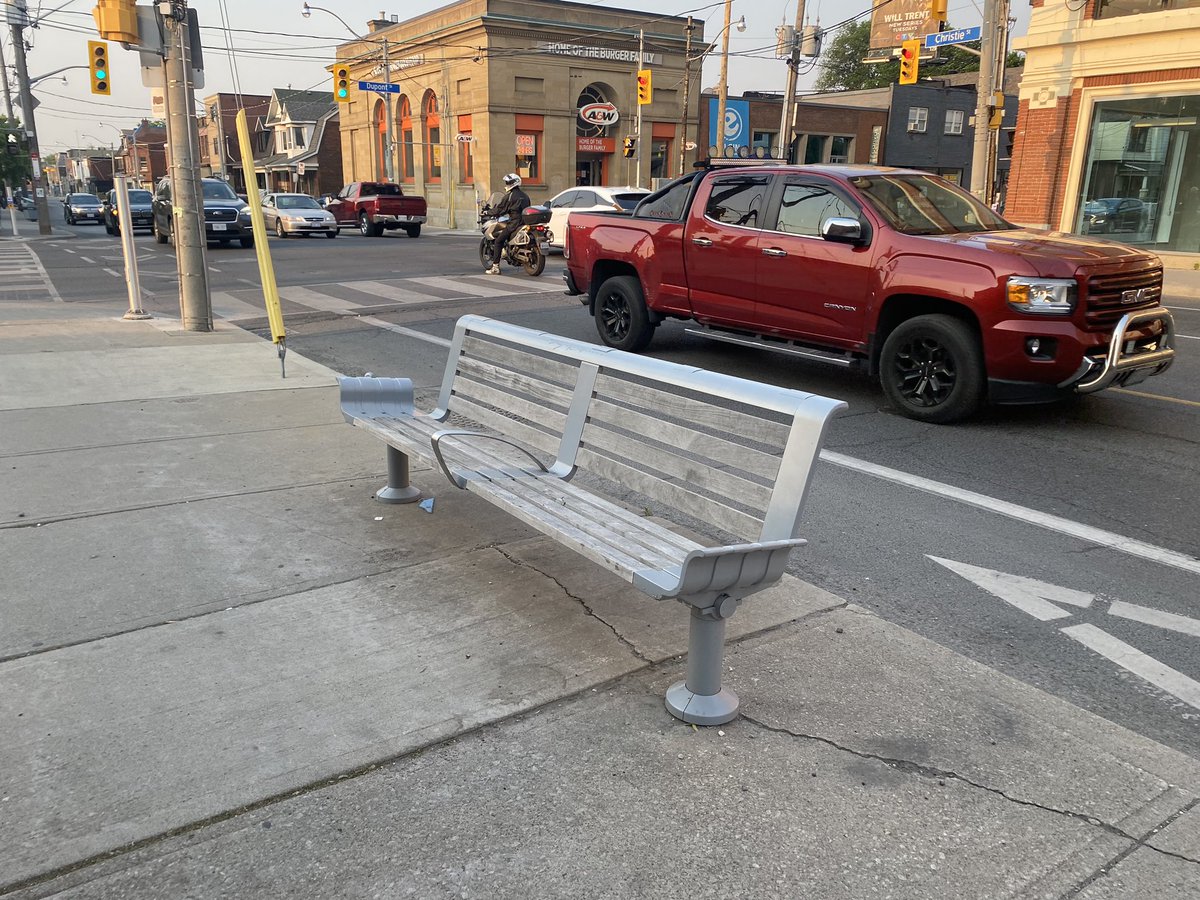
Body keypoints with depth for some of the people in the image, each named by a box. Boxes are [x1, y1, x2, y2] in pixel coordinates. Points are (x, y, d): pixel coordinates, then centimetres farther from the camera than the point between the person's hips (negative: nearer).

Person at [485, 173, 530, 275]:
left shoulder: (509, 196, -7)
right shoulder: (525, 196, 15)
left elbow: (500, 210, -4)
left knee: (498, 241, -1)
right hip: (525, 222, 8)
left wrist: (491, 211, 16)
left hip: (514, 223, -8)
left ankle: (495, 267, -7)